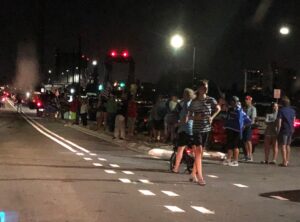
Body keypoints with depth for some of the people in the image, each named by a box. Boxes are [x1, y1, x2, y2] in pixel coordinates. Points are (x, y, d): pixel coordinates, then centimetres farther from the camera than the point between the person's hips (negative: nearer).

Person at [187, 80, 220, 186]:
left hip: (206, 129, 3)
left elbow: (218, 108, 17)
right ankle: (200, 177, -13)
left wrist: (212, 117, 2)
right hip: (196, 128, -3)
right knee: (198, 151, -12)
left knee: (200, 152, 10)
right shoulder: (194, 102, -4)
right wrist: (195, 117, -18)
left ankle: (194, 174, 22)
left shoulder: (210, 100, 1)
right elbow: (189, 116, 2)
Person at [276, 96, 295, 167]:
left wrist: (278, 131, -8)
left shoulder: (281, 111, -12)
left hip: (284, 130, -7)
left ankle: (284, 162, -10)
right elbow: (293, 121, 15)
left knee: (283, 146, -5)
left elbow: (279, 122, -15)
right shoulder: (292, 111, 7)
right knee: (288, 145, 17)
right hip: (291, 130, 7)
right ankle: (287, 160, 24)